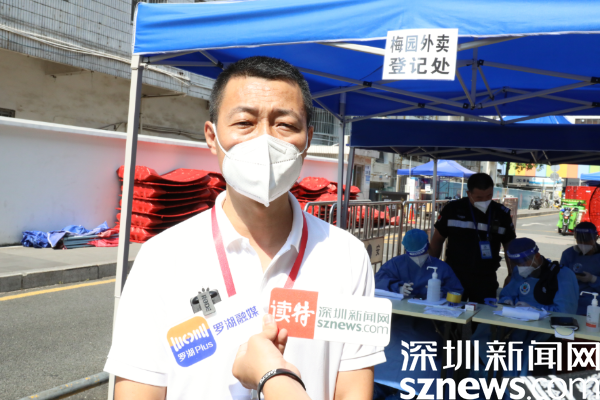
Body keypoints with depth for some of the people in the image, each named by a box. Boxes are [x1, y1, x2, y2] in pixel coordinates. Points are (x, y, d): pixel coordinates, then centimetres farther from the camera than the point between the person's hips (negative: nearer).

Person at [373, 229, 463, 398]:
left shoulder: (442, 267, 14)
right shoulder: (397, 263, 12)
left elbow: (456, 292, 4)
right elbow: (380, 278, -5)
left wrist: (441, 293, -18)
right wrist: (398, 288, -24)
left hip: (430, 319, 0)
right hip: (399, 316, 0)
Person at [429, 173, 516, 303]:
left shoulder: (501, 213, 0)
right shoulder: (453, 209, -4)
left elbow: (510, 246, 11)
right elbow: (437, 239, 4)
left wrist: (512, 275, 7)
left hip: (486, 279, 1)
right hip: (453, 276, -1)